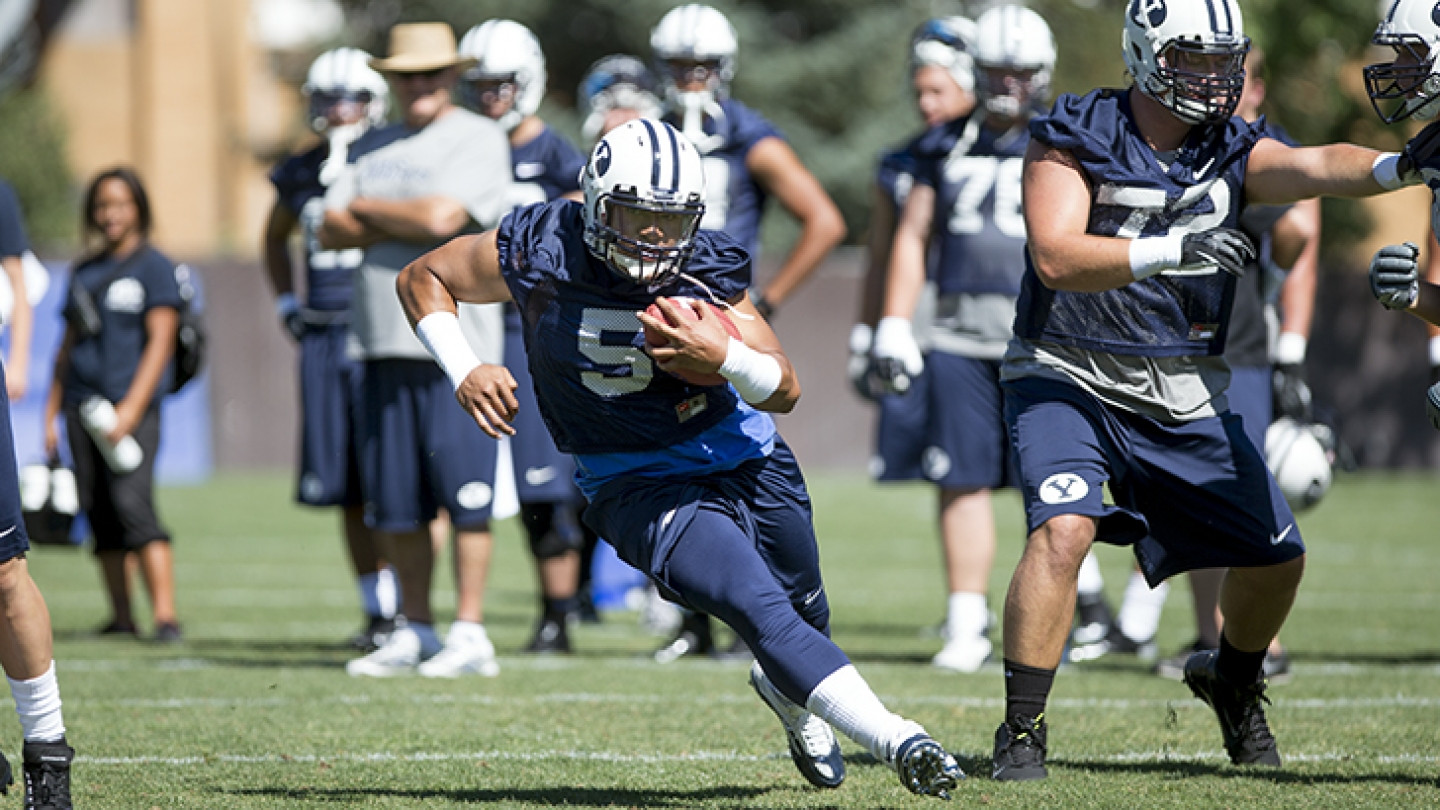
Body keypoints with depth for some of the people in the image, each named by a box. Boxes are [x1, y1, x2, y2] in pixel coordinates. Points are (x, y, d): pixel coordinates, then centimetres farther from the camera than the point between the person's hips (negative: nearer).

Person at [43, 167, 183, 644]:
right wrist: (52, 415, 15)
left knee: (132, 502, -19)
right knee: (100, 514, 4)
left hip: (132, 407, -6)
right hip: (83, 407, 6)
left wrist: (130, 409, -15)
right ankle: (121, 619, 9)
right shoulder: (84, 272, 17)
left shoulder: (155, 267, 0)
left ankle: (165, 615, -22)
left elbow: (159, 344, -6)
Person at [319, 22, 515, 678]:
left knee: (465, 496, -6)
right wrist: (405, 225, -8)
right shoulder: (372, 149, 17)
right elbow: (331, 232, 7)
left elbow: (441, 217, -16)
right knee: (396, 503, 8)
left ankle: (470, 635, -4)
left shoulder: (477, 139, -2)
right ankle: (414, 631, 16)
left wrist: (367, 208, 0)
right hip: (386, 345, 6)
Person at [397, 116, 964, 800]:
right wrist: (464, 373, -14)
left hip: (745, 459, 3)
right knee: (760, 609, -24)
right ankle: (895, 741, -26)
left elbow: (786, 390, -12)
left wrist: (724, 357, -33)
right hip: (642, 488, -3)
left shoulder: (707, 269, -15)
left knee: (804, 608, 22)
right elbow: (421, 279, 0)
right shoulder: (540, 252, -18)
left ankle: (791, 691, 58)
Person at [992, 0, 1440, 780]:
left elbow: (1315, 167, -22)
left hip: (1182, 395, 5)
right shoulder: (1073, 138, -11)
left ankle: (1233, 683, 37)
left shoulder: (1233, 151, -2)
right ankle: (1021, 732, -18)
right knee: (1063, 530, -28)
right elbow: (1056, 259, -23)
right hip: (1070, 382, -5)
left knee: (1276, 557, 6)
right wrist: (1174, 249, -34)